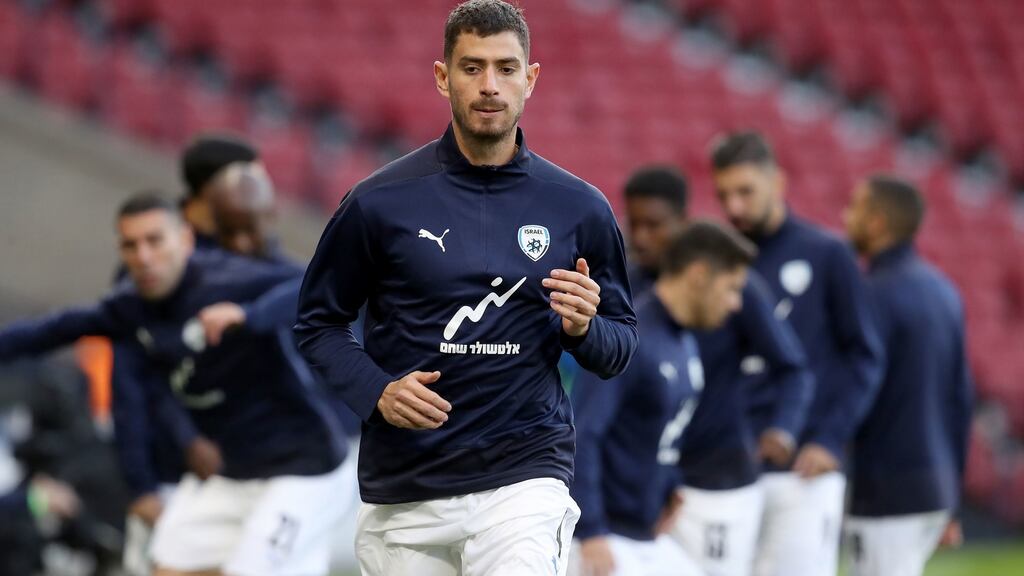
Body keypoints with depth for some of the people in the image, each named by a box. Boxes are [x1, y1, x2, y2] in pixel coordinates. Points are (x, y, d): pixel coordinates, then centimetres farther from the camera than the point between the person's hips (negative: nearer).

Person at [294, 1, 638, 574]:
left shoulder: (579, 207, 5)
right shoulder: (381, 201, 1)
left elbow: (619, 348, 13)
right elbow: (319, 323, 8)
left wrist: (583, 328, -10)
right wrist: (377, 392, -10)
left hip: (524, 477, -1)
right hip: (403, 494, 1)